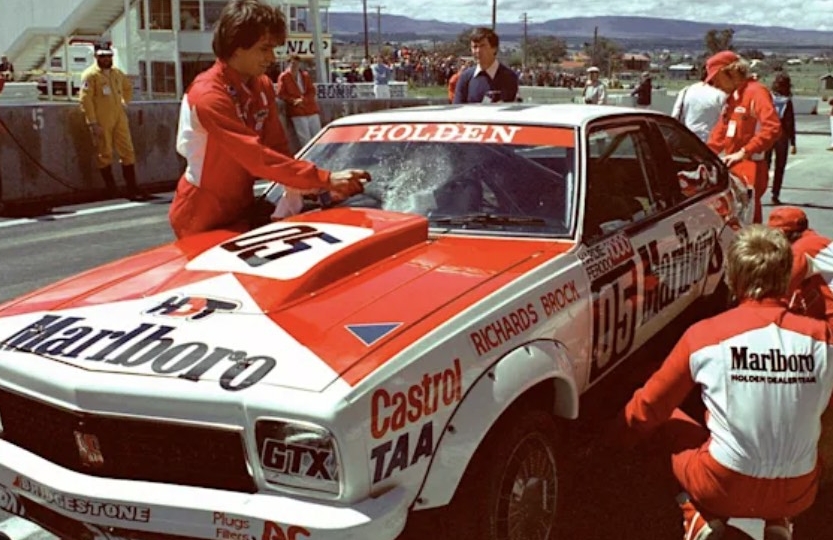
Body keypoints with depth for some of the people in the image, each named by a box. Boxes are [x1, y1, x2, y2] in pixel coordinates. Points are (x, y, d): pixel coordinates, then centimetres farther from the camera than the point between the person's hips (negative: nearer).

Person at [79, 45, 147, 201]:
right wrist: (92, 123, -19)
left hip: (119, 118, 6)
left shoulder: (117, 73, 11)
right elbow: (85, 99, -14)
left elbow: (128, 87, 31)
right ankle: (111, 190, 10)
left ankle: (132, 189, 8)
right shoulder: (90, 75, -9)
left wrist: (125, 103, 15)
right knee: (104, 154, 2)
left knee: (127, 152, 4)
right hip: (101, 121, -6)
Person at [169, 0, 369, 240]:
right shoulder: (208, 95, -25)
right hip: (204, 219, -7)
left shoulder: (263, 86, 2)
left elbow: (278, 149, -1)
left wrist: (317, 189, -20)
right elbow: (257, 157, -33)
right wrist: (326, 179, -37)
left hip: (243, 208, 7)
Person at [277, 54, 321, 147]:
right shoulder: (283, 77, 0)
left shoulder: (305, 75, 11)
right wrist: (293, 101, -18)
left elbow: (312, 91, 4)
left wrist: (303, 99, -14)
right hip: (297, 111, -4)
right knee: (305, 138, -5)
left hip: (311, 109, 4)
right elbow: (281, 94, -5)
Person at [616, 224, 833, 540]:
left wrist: (621, 432, 21)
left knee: (668, 419, 23)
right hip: (797, 494, 3)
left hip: (725, 488, -2)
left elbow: (649, 407, 0)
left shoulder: (705, 335, -12)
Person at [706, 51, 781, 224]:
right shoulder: (732, 97, 17)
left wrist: (743, 153, -22)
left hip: (749, 169, -9)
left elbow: (772, 128, -23)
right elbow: (721, 130, 25)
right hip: (732, 169, 9)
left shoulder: (756, 92, -12)